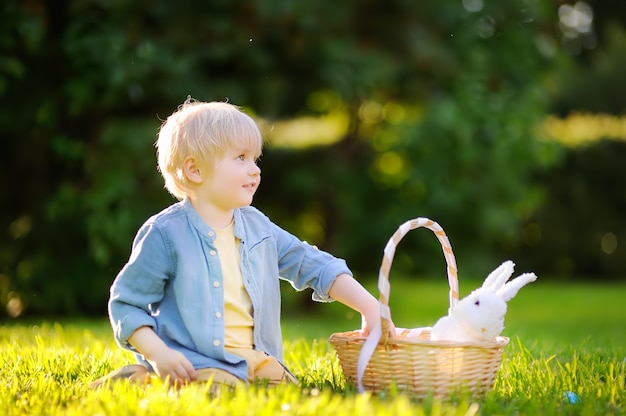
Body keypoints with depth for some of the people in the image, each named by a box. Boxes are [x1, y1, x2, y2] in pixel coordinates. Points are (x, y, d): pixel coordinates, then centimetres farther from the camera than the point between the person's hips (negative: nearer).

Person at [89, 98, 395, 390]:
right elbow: (125, 302, -2)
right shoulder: (165, 233, -4)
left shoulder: (256, 227, 13)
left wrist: (369, 307, 3)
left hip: (253, 358, 7)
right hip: (192, 362, -7)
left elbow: (316, 266, 15)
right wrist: (158, 354, -18)